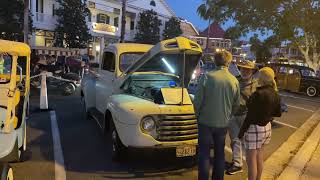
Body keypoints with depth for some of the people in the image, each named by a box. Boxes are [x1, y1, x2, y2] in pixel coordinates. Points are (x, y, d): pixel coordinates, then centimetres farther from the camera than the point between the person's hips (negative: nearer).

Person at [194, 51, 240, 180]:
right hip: (223, 123, 3)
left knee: (204, 153, 9)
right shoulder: (234, 81, -5)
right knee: (220, 153, 18)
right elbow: (236, 104, 4)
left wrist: (197, 114, 4)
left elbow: (197, 100, -13)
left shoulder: (207, 76, -15)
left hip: (206, 122, -3)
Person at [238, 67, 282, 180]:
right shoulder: (275, 94, 1)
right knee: (259, 157, 22)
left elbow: (250, 116, -21)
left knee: (251, 160, 5)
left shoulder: (258, 94, -23)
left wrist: (241, 132, -12)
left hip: (255, 129, -8)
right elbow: (278, 113, 13)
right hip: (267, 128, 8)